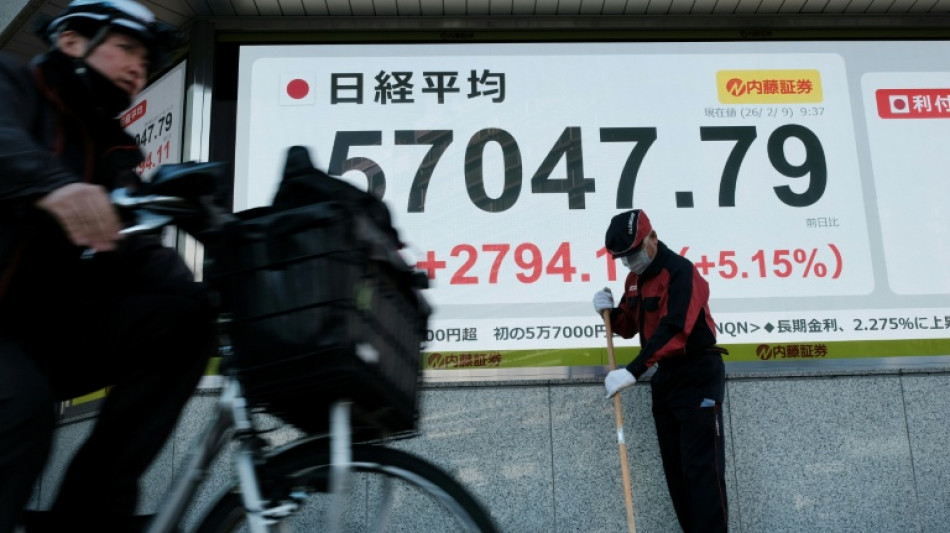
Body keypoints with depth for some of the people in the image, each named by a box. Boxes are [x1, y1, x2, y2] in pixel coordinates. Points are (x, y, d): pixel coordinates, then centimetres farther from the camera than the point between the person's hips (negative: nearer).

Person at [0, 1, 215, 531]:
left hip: (49, 328, 5)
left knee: (184, 316, -18)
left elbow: (138, 250, 1)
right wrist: (52, 185, -45)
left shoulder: (114, 154, 16)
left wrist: (204, 284, -19)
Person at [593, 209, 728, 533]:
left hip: (697, 375, -8)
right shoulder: (634, 279, 9)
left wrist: (633, 371, -37)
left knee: (701, 467, -8)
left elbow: (674, 329, -31)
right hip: (665, 376, 9)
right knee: (675, 467, 10)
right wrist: (611, 312, -5)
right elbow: (629, 327, 17)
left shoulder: (680, 271, -19)